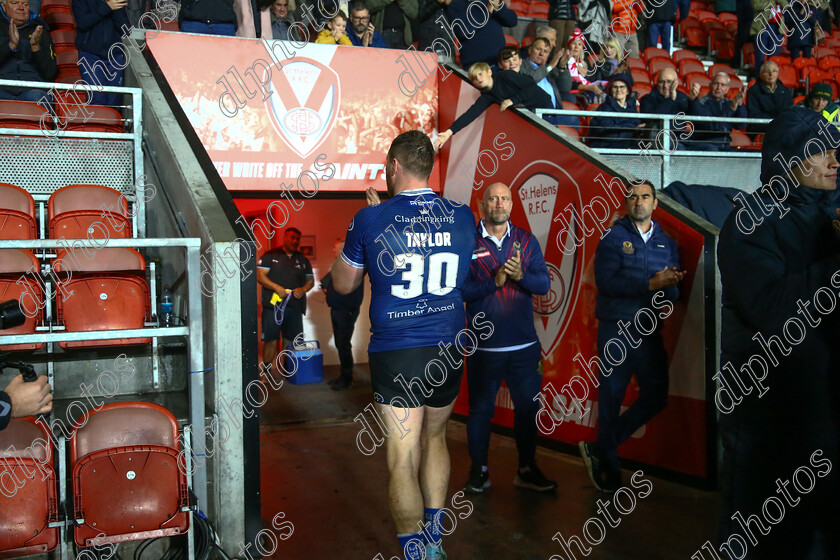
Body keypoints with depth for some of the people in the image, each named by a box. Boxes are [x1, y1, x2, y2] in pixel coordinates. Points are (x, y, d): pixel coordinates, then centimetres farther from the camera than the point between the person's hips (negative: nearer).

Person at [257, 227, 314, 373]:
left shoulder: (303, 260, 17)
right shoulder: (270, 256, 5)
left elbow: (310, 280, 20)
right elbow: (259, 275, -2)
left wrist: (303, 289, -2)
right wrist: (277, 288, -15)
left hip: (295, 307, 4)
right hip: (272, 306, -4)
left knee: (290, 341, 4)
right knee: (271, 340, -6)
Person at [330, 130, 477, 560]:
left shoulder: (370, 220, -10)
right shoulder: (463, 218, 0)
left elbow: (343, 283, 4)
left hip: (395, 355, -4)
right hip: (448, 351, 5)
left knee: (402, 459, 3)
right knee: (434, 437, 23)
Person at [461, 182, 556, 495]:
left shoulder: (527, 241, 6)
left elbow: (544, 284, -1)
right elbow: (461, 289, -11)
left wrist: (520, 275, -19)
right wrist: (494, 281, -22)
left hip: (525, 345, 3)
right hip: (484, 347, -3)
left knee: (528, 407, 11)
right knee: (481, 409, 7)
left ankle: (527, 469, 26)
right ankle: (479, 472, 22)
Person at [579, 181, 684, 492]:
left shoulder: (667, 243, 11)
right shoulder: (613, 236, -2)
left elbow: (673, 295, 8)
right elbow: (605, 283, -15)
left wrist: (670, 286, -16)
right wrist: (650, 284, -21)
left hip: (649, 331, 5)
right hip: (616, 329, -5)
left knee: (656, 397, 7)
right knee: (611, 398, 3)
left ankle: (599, 449, 22)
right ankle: (609, 468, 19)